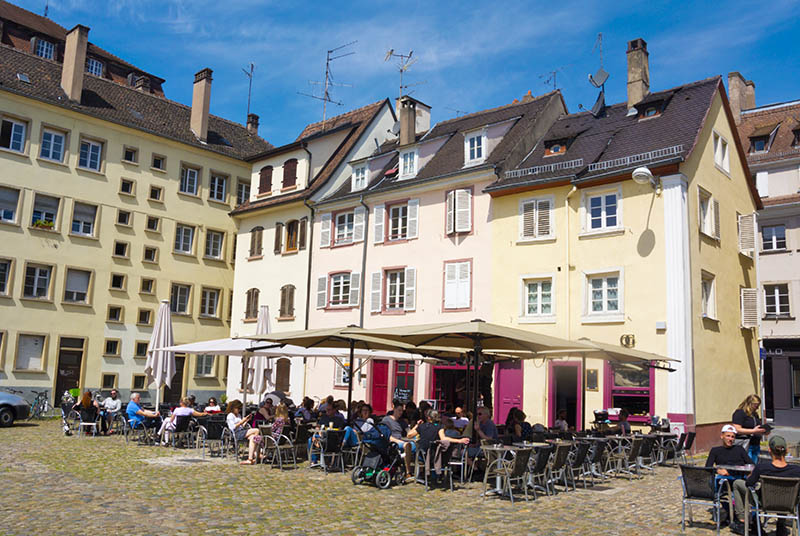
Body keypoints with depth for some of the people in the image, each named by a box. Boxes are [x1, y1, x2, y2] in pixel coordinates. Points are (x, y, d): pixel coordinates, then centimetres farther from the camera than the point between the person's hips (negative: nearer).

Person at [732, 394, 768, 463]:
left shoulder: (755, 414, 17)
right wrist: (753, 431, -21)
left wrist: (764, 432, 7)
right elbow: (737, 430, -16)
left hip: (756, 444, 8)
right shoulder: (739, 413, -9)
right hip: (745, 444, -8)